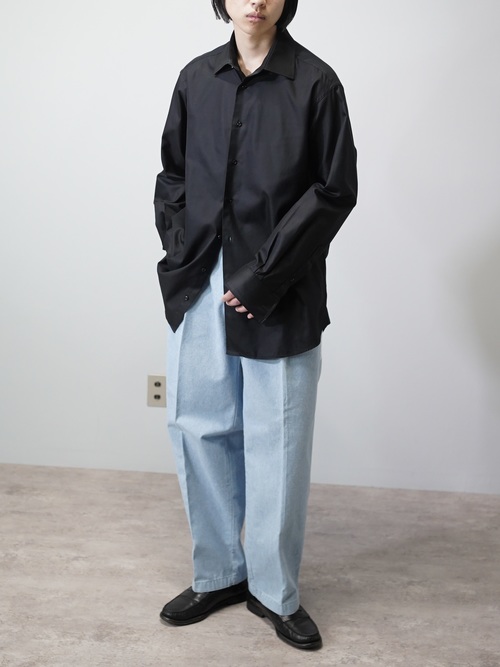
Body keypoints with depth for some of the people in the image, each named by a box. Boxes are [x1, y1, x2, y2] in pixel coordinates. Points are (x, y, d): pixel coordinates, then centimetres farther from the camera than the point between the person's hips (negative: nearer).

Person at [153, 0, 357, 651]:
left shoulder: (314, 82, -3)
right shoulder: (197, 78, 10)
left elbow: (336, 190, -7)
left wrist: (265, 278, -12)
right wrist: (181, 253, 1)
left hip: (278, 297, -4)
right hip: (199, 287, 4)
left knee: (277, 444, 4)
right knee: (199, 430, 10)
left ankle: (276, 592, 21)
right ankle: (218, 574, 29)